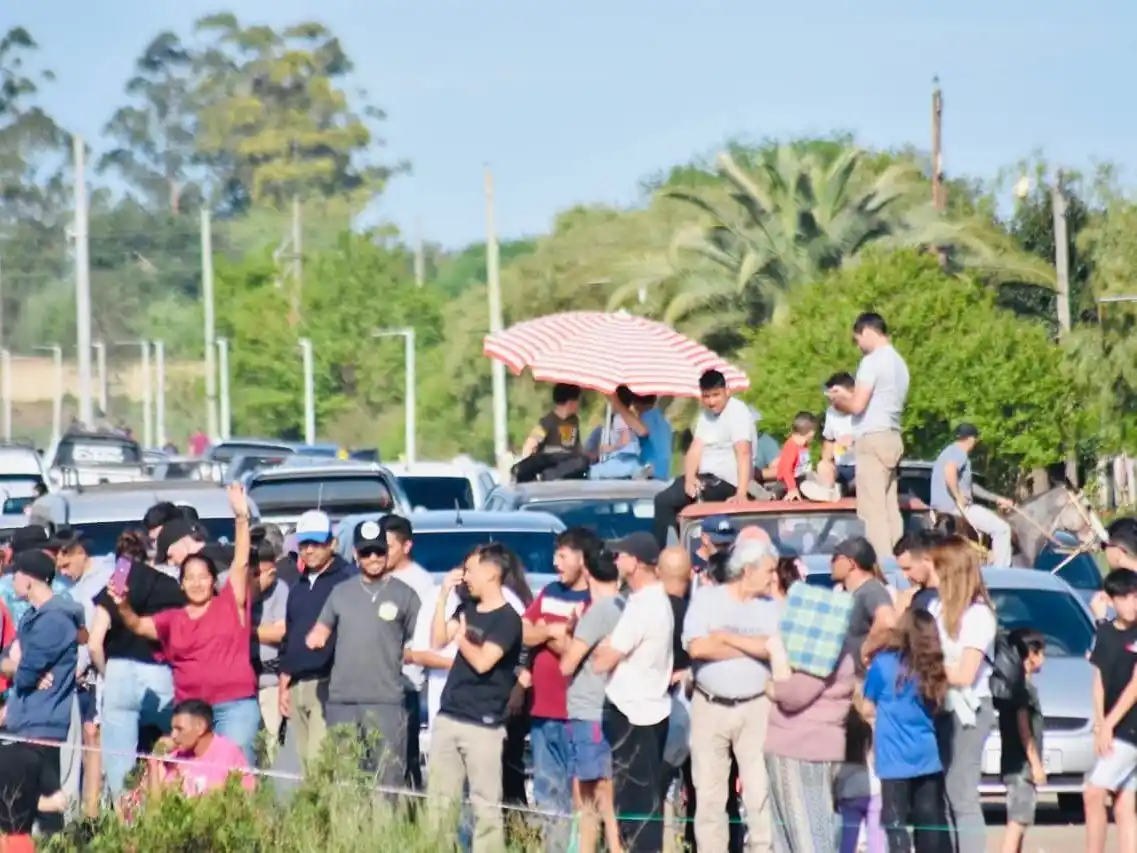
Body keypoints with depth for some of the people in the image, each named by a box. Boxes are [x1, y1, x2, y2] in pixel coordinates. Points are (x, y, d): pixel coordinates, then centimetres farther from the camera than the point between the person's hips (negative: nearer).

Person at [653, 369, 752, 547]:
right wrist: (690, 479, -17)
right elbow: (696, 449, 3)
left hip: (727, 482, -9)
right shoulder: (706, 414, 11)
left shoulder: (737, 412, -15)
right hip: (706, 477, 9)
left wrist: (742, 494, -37)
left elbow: (743, 454, -26)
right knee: (663, 500, 6)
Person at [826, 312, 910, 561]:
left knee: (872, 510, -10)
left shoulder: (873, 361, -11)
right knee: (890, 508, 7)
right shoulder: (898, 362, 17)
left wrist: (837, 400, 3)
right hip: (893, 439, 9)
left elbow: (857, 405, -16)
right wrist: (846, 395, 23)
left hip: (873, 439, -9)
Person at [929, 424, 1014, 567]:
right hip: (954, 506, -11)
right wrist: (959, 498, -26)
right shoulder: (959, 453, -11)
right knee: (1002, 529, -7)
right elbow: (949, 471, -34)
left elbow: (969, 486, 29)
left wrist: (996, 499, 27)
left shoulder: (952, 451, 22)